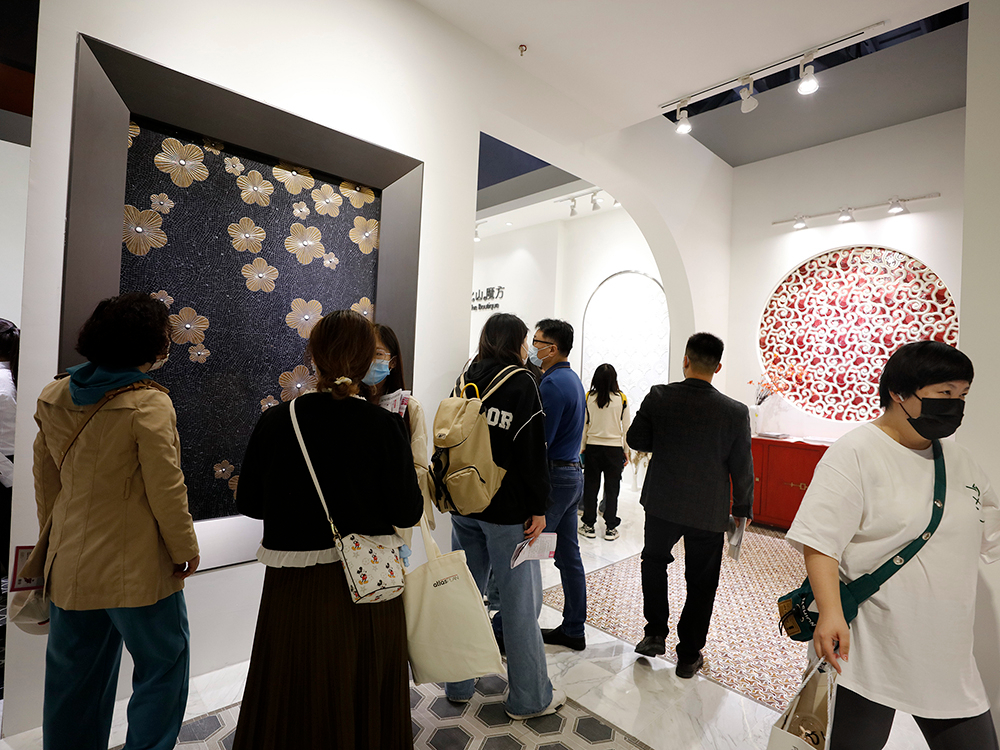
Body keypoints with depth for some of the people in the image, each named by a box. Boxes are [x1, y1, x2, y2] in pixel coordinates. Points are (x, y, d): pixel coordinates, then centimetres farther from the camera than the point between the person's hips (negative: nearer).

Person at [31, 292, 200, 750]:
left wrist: (54, 536, 23)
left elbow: (45, 477, 11)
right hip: (136, 567, -7)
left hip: (70, 562, 8)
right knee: (163, 666, 11)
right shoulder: (148, 404, -20)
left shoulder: (55, 396, 2)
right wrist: (185, 550, -6)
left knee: (75, 675, 24)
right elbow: (165, 490, -19)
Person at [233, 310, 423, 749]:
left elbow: (248, 503, 0)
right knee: (366, 704, 22)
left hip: (296, 587, 1)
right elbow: (407, 513, -10)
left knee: (293, 705, 23)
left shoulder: (276, 421, -11)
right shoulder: (386, 426, -15)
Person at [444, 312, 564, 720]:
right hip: (507, 509, -6)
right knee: (520, 602, 8)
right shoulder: (520, 382, -10)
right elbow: (532, 449, -15)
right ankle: (529, 698, 23)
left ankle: (458, 684, 33)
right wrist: (539, 507, -10)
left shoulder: (467, 379, 9)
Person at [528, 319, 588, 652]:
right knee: (569, 556, 16)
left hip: (554, 477, -10)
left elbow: (539, 440, -22)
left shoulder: (552, 383, -17)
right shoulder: (573, 379, 13)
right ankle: (573, 630, 28)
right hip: (574, 474, 10)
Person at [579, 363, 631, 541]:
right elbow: (626, 427, -1)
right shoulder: (622, 399, -6)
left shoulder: (589, 398, -6)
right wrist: (626, 450, 9)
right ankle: (610, 528, 17)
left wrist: (582, 447, 10)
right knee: (612, 489, 9)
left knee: (590, 487, 10)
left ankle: (589, 525, 19)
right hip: (614, 448, 0)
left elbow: (584, 425, -1)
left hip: (593, 448, 0)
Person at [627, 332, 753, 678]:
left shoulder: (658, 397, -14)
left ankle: (655, 633, 31)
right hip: (709, 511, 0)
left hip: (662, 503, 1)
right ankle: (688, 656, 30)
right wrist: (743, 508, 8)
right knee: (701, 583, 17)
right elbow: (742, 467, -6)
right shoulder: (736, 412, -14)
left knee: (654, 560, 27)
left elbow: (636, 439, -3)